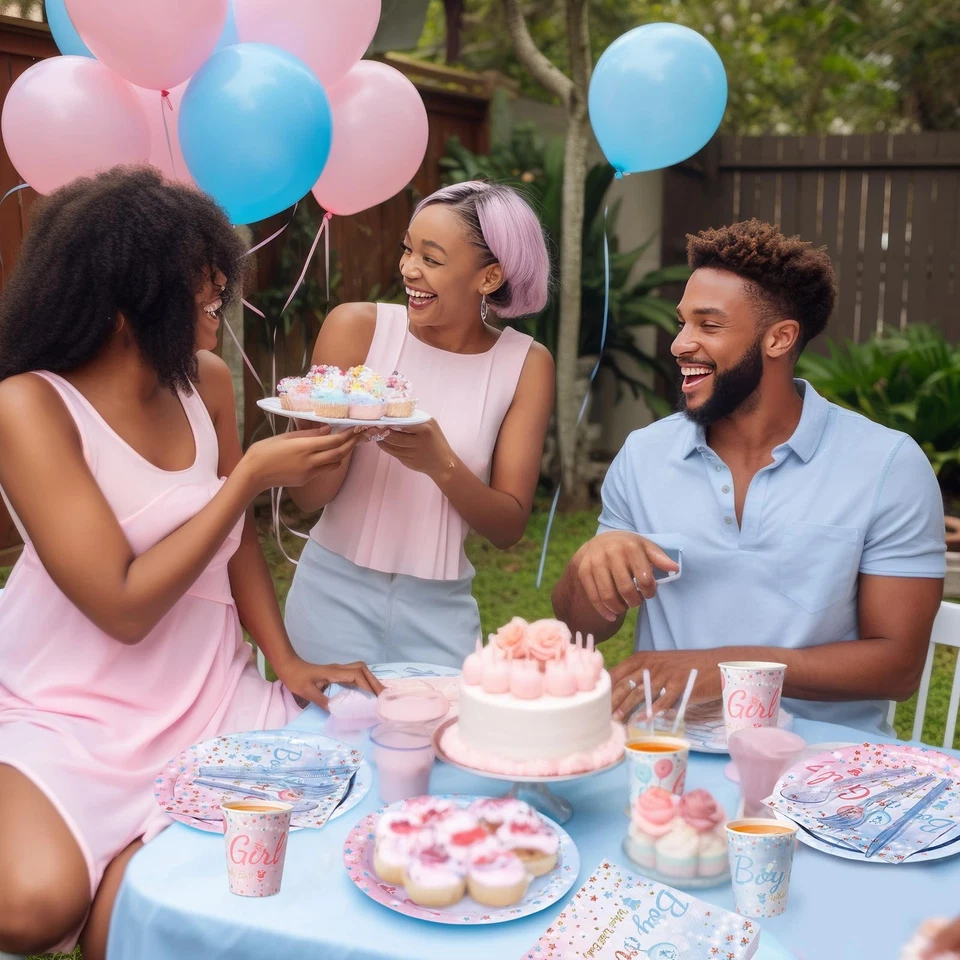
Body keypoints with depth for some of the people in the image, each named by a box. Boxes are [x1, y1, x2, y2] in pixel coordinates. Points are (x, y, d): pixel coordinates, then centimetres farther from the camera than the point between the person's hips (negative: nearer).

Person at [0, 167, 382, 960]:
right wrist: (253, 474, -21)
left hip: (210, 693, 5)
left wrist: (287, 661, 1)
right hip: (75, 710, -5)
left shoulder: (207, 380, 0)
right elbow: (123, 606, -22)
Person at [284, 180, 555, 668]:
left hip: (439, 608, 1)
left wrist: (441, 464, -25)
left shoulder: (526, 365, -6)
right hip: (336, 591, -1)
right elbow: (307, 495, -7)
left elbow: (509, 527, -7)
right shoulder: (357, 327, -9)